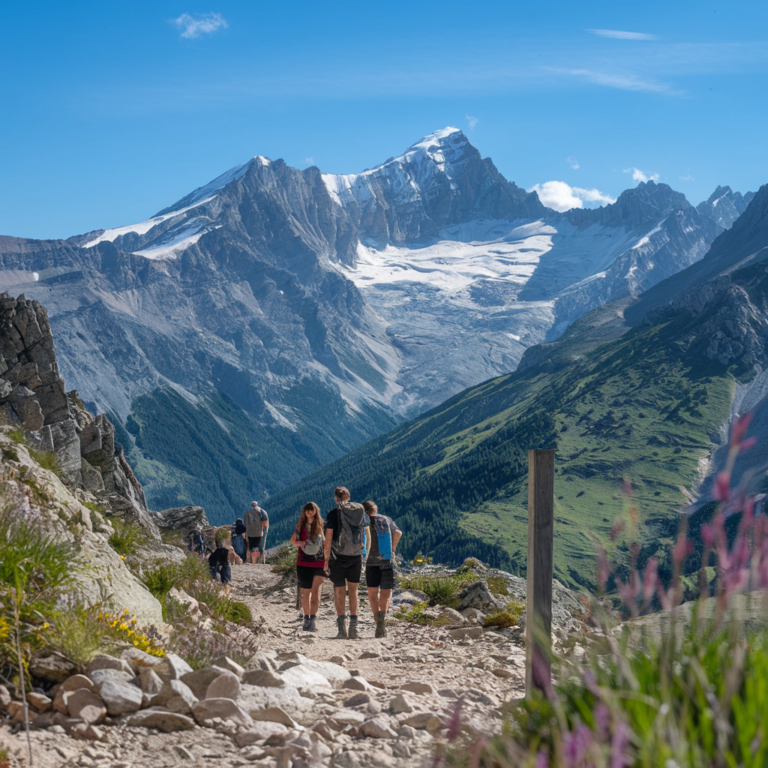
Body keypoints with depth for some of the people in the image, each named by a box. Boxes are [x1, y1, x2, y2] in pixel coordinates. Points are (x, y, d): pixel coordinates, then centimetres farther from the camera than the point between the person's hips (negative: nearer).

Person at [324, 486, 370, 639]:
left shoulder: (334, 513, -6)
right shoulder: (360, 511, 6)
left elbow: (328, 539, -10)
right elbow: (368, 525, 21)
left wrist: (326, 558, -2)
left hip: (338, 556, -3)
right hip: (356, 556, 3)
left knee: (340, 592, 4)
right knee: (353, 591, 11)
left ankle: (342, 627, -3)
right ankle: (353, 628, 7)